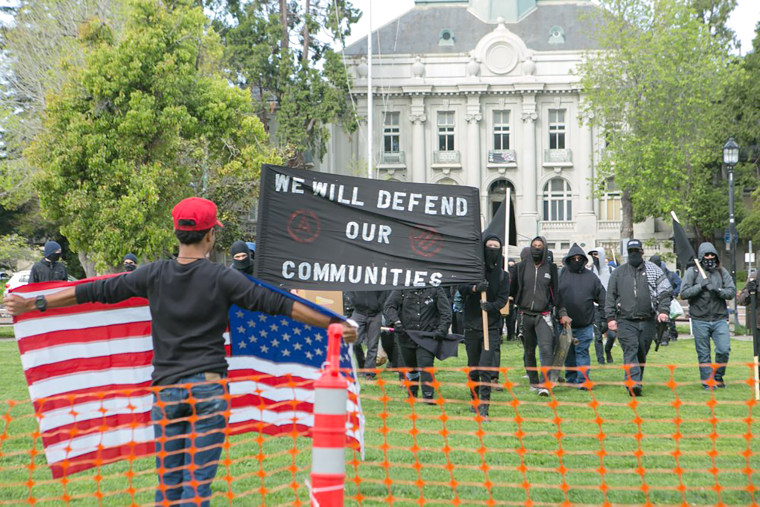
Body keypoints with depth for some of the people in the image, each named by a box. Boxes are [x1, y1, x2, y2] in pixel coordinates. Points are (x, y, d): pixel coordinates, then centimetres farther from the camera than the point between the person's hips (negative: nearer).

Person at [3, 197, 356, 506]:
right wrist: (333, 325, 0)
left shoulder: (154, 275, 2)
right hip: (209, 387, -2)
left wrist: (32, 303, 15)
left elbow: (94, 292, 6)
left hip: (167, 389, 3)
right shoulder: (221, 279, -5)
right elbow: (277, 304, -6)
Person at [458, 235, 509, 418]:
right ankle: (475, 400, 27)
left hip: (492, 328, -1)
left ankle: (483, 406, -16)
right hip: (472, 326, 1)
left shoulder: (503, 275, 7)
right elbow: (461, 288, -7)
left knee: (486, 368, -13)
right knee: (473, 369, 10)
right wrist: (475, 288, -27)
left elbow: (503, 299, -1)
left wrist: (491, 306, -22)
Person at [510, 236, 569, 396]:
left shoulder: (551, 268, 6)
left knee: (546, 349, -16)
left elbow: (557, 292, 11)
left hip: (544, 315, -1)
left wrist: (562, 313, 8)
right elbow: (512, 290, 8)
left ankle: (544, 384, -21)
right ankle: (533, 382, 21)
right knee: (529, 352, 9)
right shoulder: (521, 267, 5)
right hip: (525, 315, 1)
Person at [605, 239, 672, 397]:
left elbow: (665, 292, 6)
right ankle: (633, 382, -28)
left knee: (641, 354, 8)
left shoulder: (654, 271, 9)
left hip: (647, 321, 1)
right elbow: (610, 297, 12)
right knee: (630, 350, -17)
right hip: (625, 321, -1)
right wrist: (610, 317, 3)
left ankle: (636, 383, 21)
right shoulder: (618, 273, 11)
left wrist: (663, 310, -9)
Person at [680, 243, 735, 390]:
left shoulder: (722, 271, 10)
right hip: (700, 320, -2)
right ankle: (708, 381, 13)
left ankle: (718, 376, 15)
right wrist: (701, 286, -15)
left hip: (720, 319, 2)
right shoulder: (692, 271, 2)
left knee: (724, 350, -7)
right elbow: (684, 293, -5)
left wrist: (718, 290, -15)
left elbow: (731, 292, 4)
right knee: (704, 354, 3)